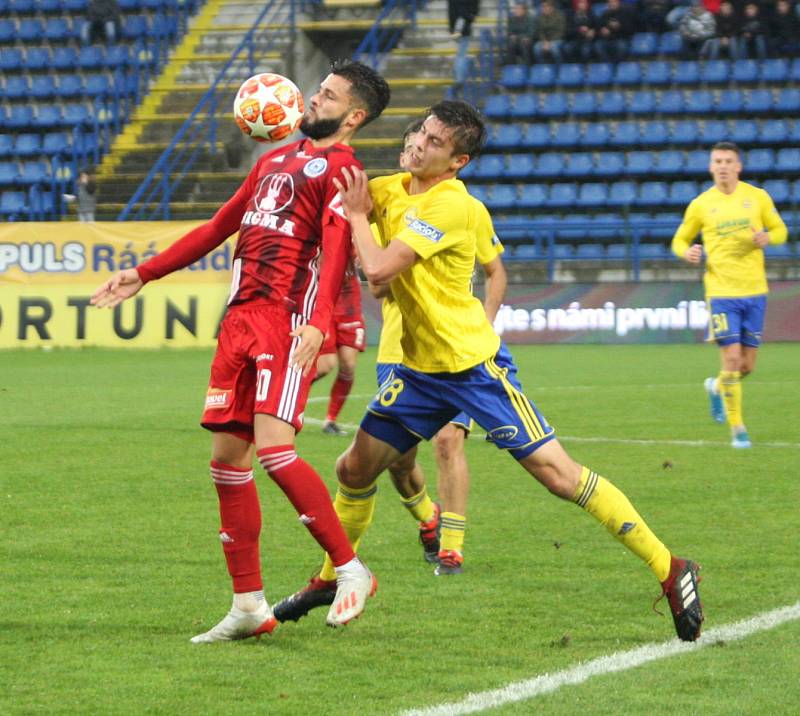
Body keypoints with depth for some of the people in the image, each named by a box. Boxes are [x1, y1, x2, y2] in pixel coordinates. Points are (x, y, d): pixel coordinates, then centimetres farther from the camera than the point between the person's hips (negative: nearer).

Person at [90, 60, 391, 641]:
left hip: (288, 321, -8)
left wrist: (317, 322, -33)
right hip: (241, 320, 8)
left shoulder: (339, 168, -3)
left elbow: (336, 250, -18)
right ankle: (249, 607, 9)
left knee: (274, 449, -20)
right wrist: (143, 275, 31)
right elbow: (217, 228, 31)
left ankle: (351, 571, -6)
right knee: (227, 458, 4)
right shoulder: (276, 161, 23)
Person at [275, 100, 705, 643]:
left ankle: (671, 571, -8)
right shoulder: (395, 188, 6)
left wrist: (357, 214, -10)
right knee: (355, 470, 10)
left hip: (474, 364, -8)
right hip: (420, 368, 8)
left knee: (559, 475, -13)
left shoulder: (450, 205, -19)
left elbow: (378, 269, -24)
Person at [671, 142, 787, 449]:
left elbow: (780, 230, 12)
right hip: (721, 292, -2)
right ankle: (737, 429, 1)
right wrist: (687, 252, -12)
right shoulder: (700, 205, 2)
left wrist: (767, 237, -11)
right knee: (732, 358, -11)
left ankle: (717, 387, 40)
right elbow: (679, 240, 12)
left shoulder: (757, 197, 4)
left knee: (747, 365, 6)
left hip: (754, 291, 2)